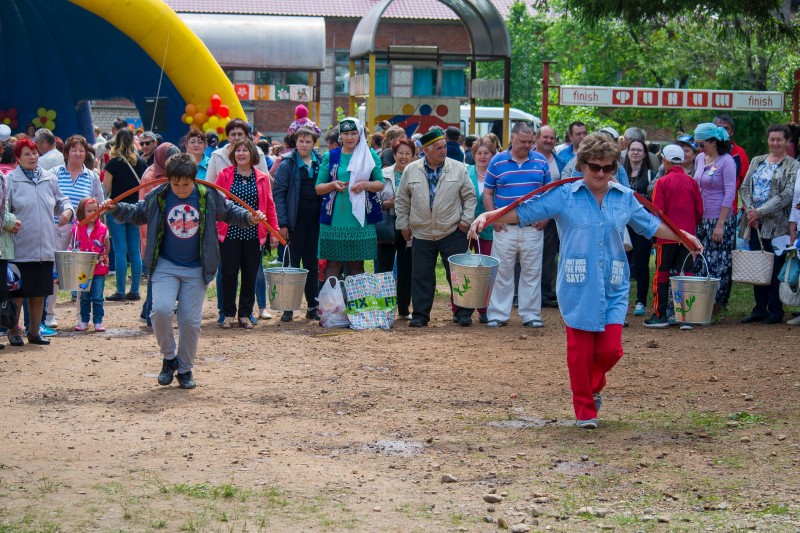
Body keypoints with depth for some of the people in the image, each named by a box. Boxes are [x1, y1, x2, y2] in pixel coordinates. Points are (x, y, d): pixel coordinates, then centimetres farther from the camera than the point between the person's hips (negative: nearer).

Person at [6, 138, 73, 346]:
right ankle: (13, 332, 15)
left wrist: (67, 210, -1)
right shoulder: (11, 180, -4)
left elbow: (61, 200, 19)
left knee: (40, 291, 12)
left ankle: (34, 331, 24)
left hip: (45, 248, 5)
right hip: (20, 249, -4)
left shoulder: (49, 179, 10)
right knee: (17, 292, 2)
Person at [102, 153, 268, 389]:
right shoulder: (157, 197, -5)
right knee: (161, 310, -21)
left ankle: (185, 369, 19)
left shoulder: (208, 196, -5)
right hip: (166, 265, 0)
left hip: (196, 269, 0)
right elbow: (138, 213, 13)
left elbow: (229, 212, 11)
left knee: (191, 321, 1)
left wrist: (249, 218, -6)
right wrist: (116, 208, -2)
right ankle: (169, 357, 3)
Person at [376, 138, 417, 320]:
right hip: (387, 228, 0)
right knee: (383, 269, 0)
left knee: (406, 270, 6)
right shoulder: (383, 175, 4)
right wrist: (387, 204, -13)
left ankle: (404, 309, 17)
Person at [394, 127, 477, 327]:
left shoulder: (458, 169, 0)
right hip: (421, 234, 1)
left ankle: (463, 313, 9)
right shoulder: (411, 170, 3)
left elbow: (469, 196, 5)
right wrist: (403, 225, 7)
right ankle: (420, 315, 13)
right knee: (421, 276, 5)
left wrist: (466, 220, -2)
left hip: (452, 233, -1)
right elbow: (401, 200, 9)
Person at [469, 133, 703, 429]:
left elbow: (651, 225, 21)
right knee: (580, 353, 1)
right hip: (577, 290, -3)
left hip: (613, 289, 3)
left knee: (610, 350, -3)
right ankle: (585, 410, 17)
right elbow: (523, 211, -6)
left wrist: (685, 236, 18)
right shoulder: (564, 195, -3)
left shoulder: (624, 197, 8)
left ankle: (593, 388, 29)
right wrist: (487, 216, -17)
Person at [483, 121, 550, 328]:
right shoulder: (498, 161, 1)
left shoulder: (540, 161, 5)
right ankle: (498, 315, 8)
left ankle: (531, 315, 11)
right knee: (502, 272, 2)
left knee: (532, 272, 5)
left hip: (533, 227, 1)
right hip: (505, 227, -1)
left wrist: (546, 216, -1)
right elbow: (487, 193, 5)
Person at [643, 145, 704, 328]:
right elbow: (699, 210, 6)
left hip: (667, 237, -3)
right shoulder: (692, 182, 3)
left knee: (662, 275, 5)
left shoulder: (662, 182, -7)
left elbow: (657, 212, -8)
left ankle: (660, 314, 5)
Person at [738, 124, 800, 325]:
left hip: (777, 223, -5)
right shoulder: (757, 161, 16)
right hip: (755, 224, 5)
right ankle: (759, 309, 13)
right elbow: (744, 187, 11)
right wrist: (750, 211, -7)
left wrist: (760, 212, -15)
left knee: (775, 268, -3)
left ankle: (775, 310, 3)